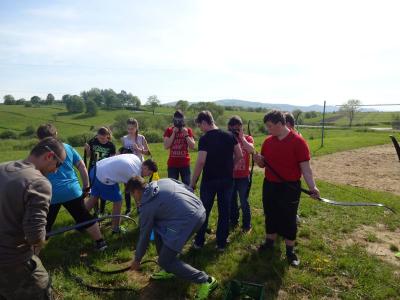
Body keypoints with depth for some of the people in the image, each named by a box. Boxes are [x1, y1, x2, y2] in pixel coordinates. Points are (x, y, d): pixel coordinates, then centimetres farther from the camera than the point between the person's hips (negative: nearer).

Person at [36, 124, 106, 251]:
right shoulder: (67, 147, 6)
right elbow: (82, 168, 6)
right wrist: (86, 187, 14)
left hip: (50, 195, -2)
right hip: (72, 191, 2)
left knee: (44, 225, 14)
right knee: (85, 218, 16)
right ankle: (100, 242, 24)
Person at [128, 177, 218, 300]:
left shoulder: (147, 205, -2)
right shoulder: (163, 181, 16)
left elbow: (144, 236, 7)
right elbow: (188, 188, 18)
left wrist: (137, 259, 22)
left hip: (189, 219, -9)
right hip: (200, 209, 9)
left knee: (164, 261, 4)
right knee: (158, 230, 25)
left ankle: (205, 280, 2)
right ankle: (169, 270, 34)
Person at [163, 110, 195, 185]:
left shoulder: (188, 130, 5)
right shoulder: (169, 130, 4)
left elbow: (192, 146, -2)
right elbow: (166, 146, -7)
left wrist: (186, 134, -12)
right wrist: (173, 133, -11)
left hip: (185, 163, 0)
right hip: (172, 164, 0)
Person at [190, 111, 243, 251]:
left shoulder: (204, 139, -15)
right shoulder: (229, 136, 0)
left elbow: (201, 162, -20)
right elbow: (239, 156, 3)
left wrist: (193, 182, -12)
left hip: (209, 181, -3)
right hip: (227, 180, 4)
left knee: (203, 212, 12)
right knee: (224, 212, 13)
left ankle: (199, 242, 25)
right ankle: (221, 243, 22)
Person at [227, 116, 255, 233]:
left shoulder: (248, 138, -3)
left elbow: (251, 150, -23)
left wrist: (242, 138, -21)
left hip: (243, 177, -2)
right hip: (230, 176, 3)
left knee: (244, 202, 4)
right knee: (231, 201, 14)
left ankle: (247, 225, 19)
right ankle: (233, 222, 31)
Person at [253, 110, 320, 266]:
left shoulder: (298, 142, -13)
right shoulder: (268, 141, 2)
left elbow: (305, 167, -14)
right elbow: (263, 164, 10)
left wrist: (312, 187, -26)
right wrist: (258, 160, -12)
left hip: (289, 188, -5)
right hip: (269, 186, 5)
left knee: (289, 219, 7)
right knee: (271, 216, 17)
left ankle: (290, 251, 24)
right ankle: (269, 243, 36)